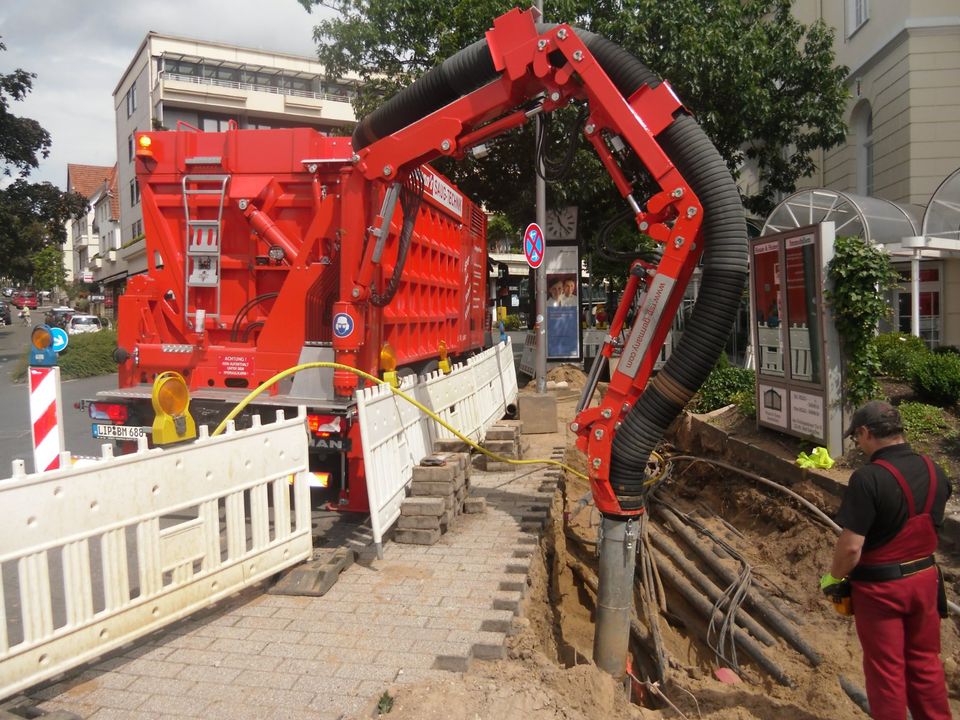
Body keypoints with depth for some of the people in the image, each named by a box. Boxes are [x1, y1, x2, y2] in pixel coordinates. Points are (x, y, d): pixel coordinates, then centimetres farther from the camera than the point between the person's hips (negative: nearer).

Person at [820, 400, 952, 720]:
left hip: (880, 588, -6)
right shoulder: (935, 472, -4)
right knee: (925, 663, 23)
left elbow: (851, 547, -26)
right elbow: (927, 526, 9)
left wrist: (832, 579, -8)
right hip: (925, 578, 6)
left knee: (886, 670, 12)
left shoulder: (868, 478, -26)